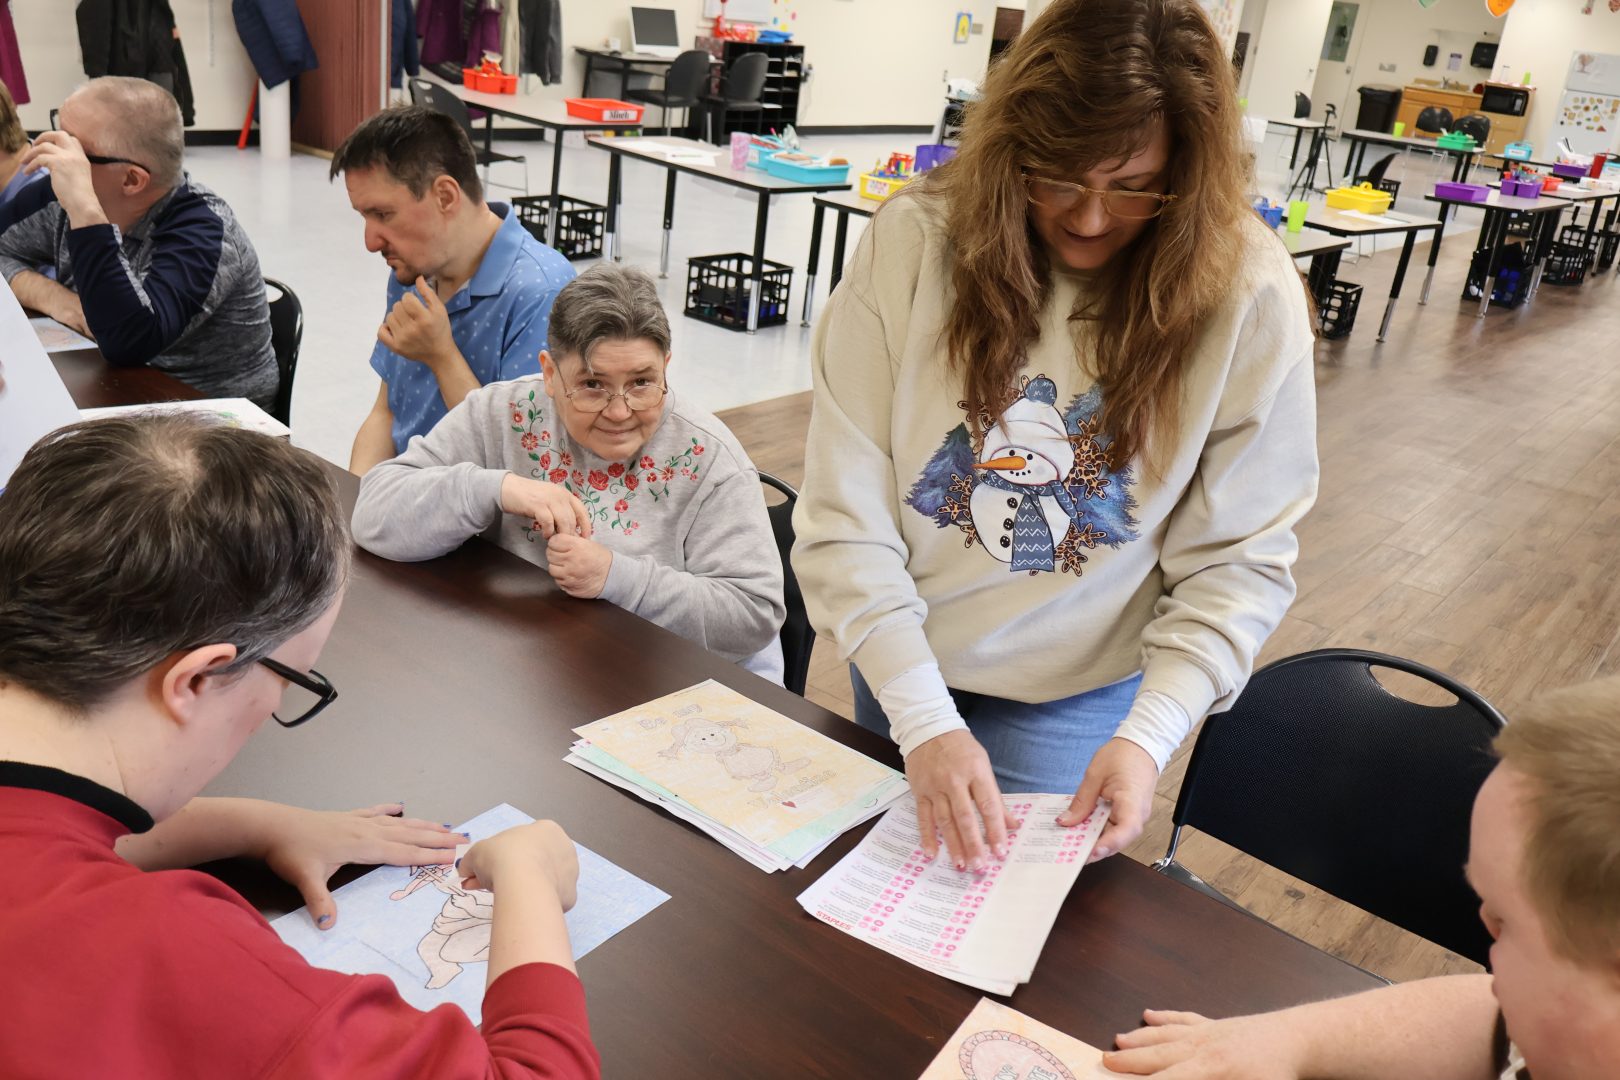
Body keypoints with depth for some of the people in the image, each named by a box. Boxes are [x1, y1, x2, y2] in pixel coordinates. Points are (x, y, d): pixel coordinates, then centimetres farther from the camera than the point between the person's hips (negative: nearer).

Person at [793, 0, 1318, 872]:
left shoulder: (1247, 295, -18)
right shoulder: (914, 240, -20)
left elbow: (1240, 561, -12)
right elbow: (844, 516, -19)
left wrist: (1150, 734, -23)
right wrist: (924, 720, -23)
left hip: (1080, 694, -1)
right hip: (902, 664, 2)